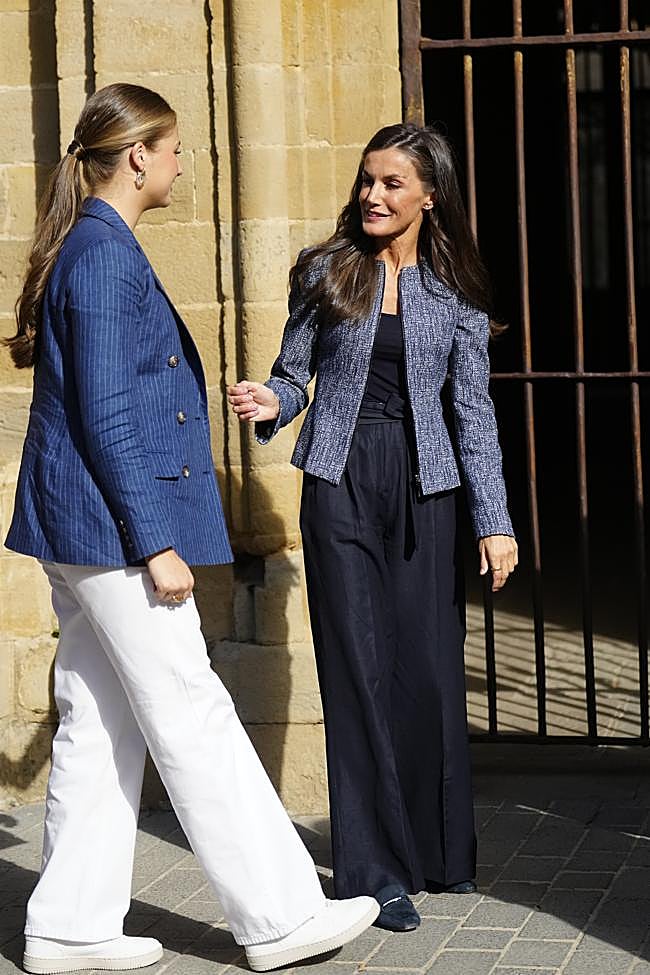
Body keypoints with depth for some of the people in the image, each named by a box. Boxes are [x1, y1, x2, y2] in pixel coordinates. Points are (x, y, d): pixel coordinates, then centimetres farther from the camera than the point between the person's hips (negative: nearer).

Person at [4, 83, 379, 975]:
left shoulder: (93, 248, 15)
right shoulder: (105, 254, -15)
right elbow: (104, 416, -19)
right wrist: (156, 543, -19)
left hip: (80, 530, 10)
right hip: (112, 523, -10)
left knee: (100, 729, 11)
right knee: (193, 719, -4)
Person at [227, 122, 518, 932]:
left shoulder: (456, 290, 5)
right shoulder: (326, 272, 3)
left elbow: (474, 410, 4)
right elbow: (294, 374, 7)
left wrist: (494, 521, 0)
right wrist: (271, 403, -17)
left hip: (422, 486, 1)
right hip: (342, 480, -1)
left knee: (432, 667, 4)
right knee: (361, 668, -3)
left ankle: (439, 851, 21)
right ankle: (376, 872, 2)